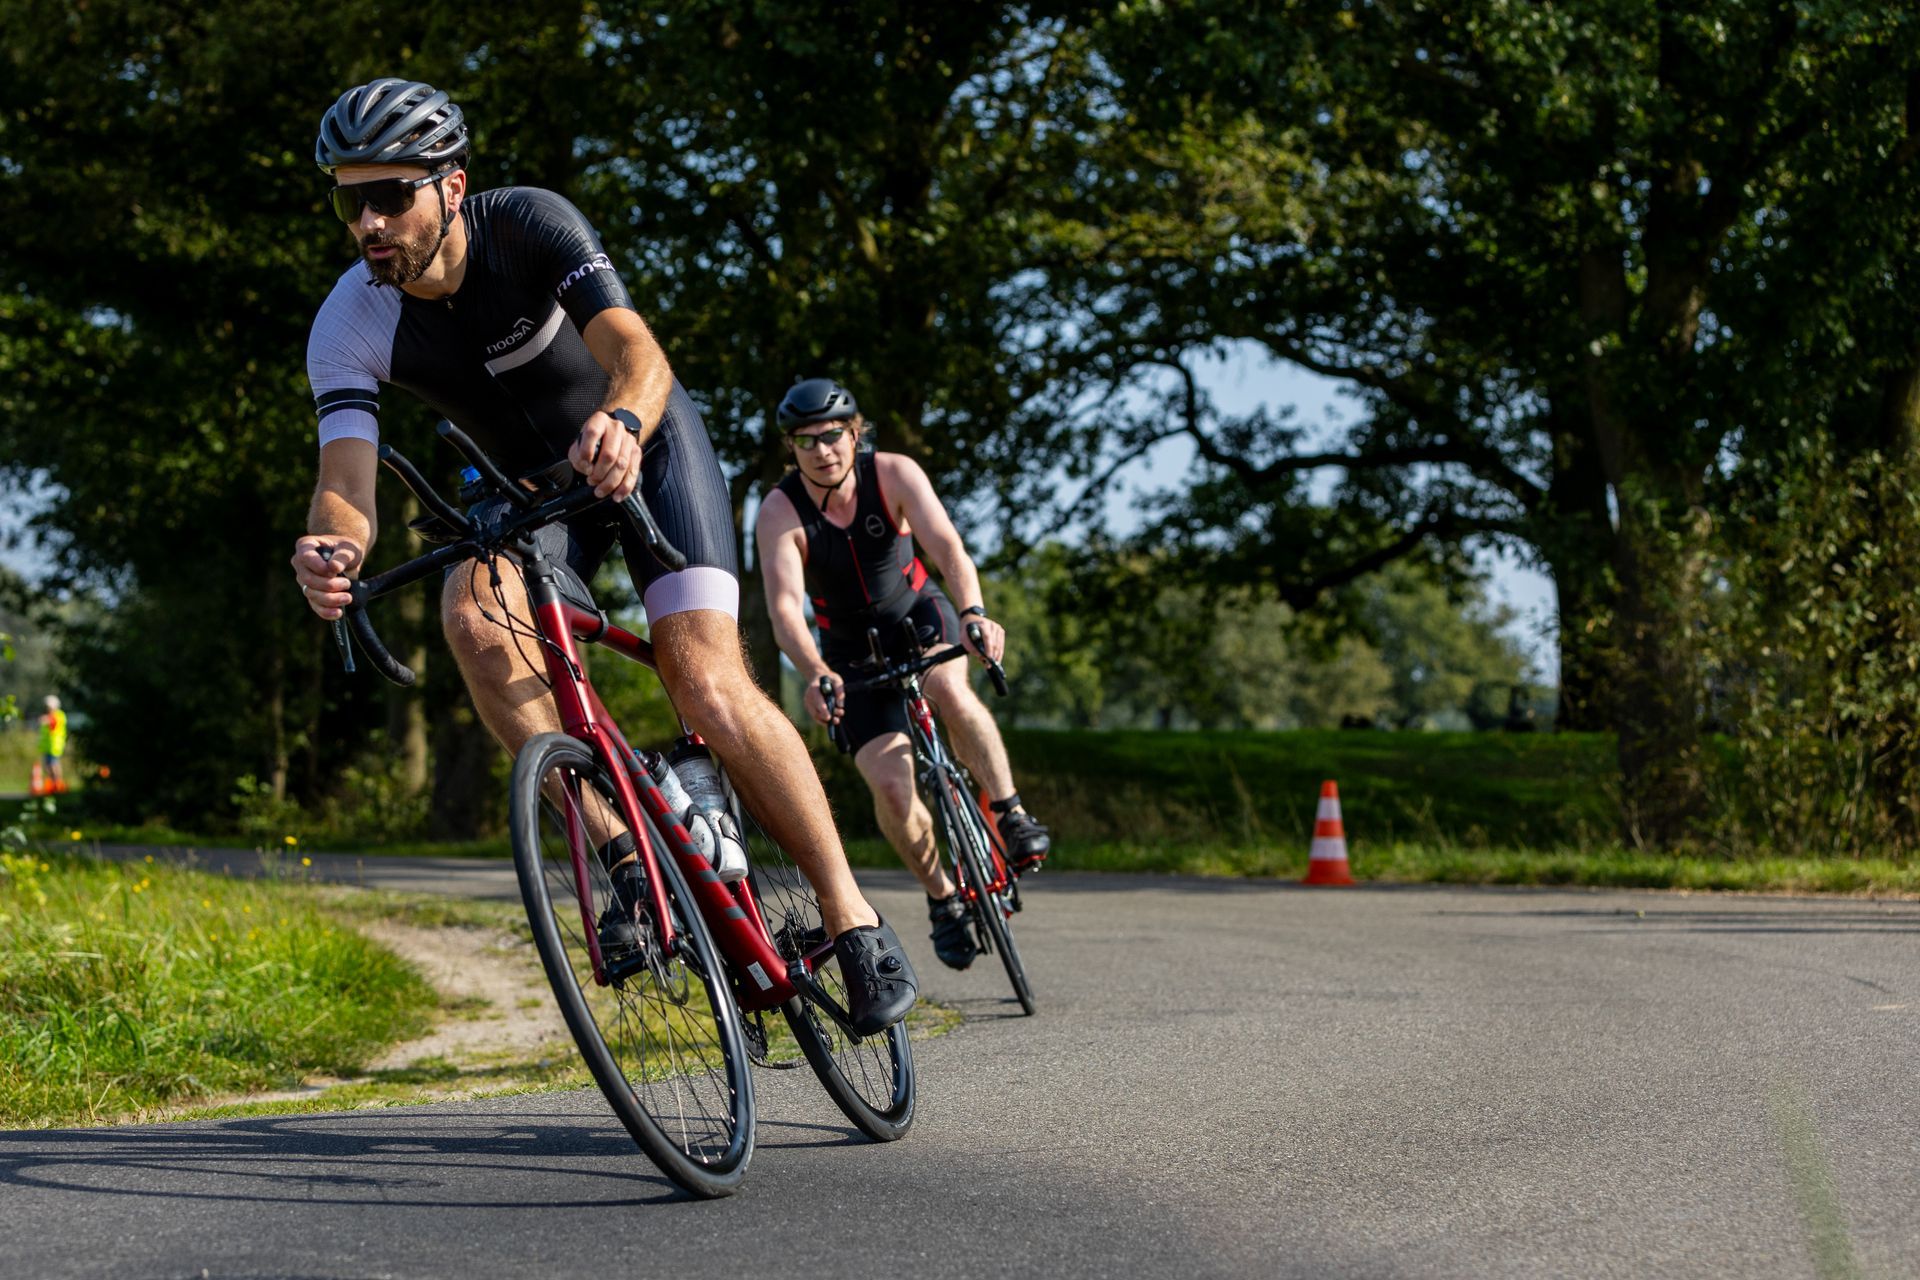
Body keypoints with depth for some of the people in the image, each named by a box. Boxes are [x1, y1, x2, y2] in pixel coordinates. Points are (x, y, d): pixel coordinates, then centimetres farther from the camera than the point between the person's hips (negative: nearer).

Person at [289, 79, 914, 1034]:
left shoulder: (528, 224, -28)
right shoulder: (348, 328, -21)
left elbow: (636, 348, -41)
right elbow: (346, 480, -31)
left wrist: (620, 424, -65)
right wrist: (333, 549, -56)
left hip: (645, 446, -3)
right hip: (534, 483, 3)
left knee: (707, 686, -20)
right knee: (472, 614, -30)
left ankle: (850, 914, -7)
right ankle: (624, 855, -23)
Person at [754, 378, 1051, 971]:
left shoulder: (893, 474, -21)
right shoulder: (780, 511, -23)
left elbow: (949, 548, -34)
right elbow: (784, 609, -36)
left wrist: (973, 612, -54)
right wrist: (816, 674, -55)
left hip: (917, 614, 0)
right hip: (850, 649, 0)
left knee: (949, 689, -36)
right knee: (890, 786, -17)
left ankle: (1009, 811, -14)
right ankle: (942, 896, 8)